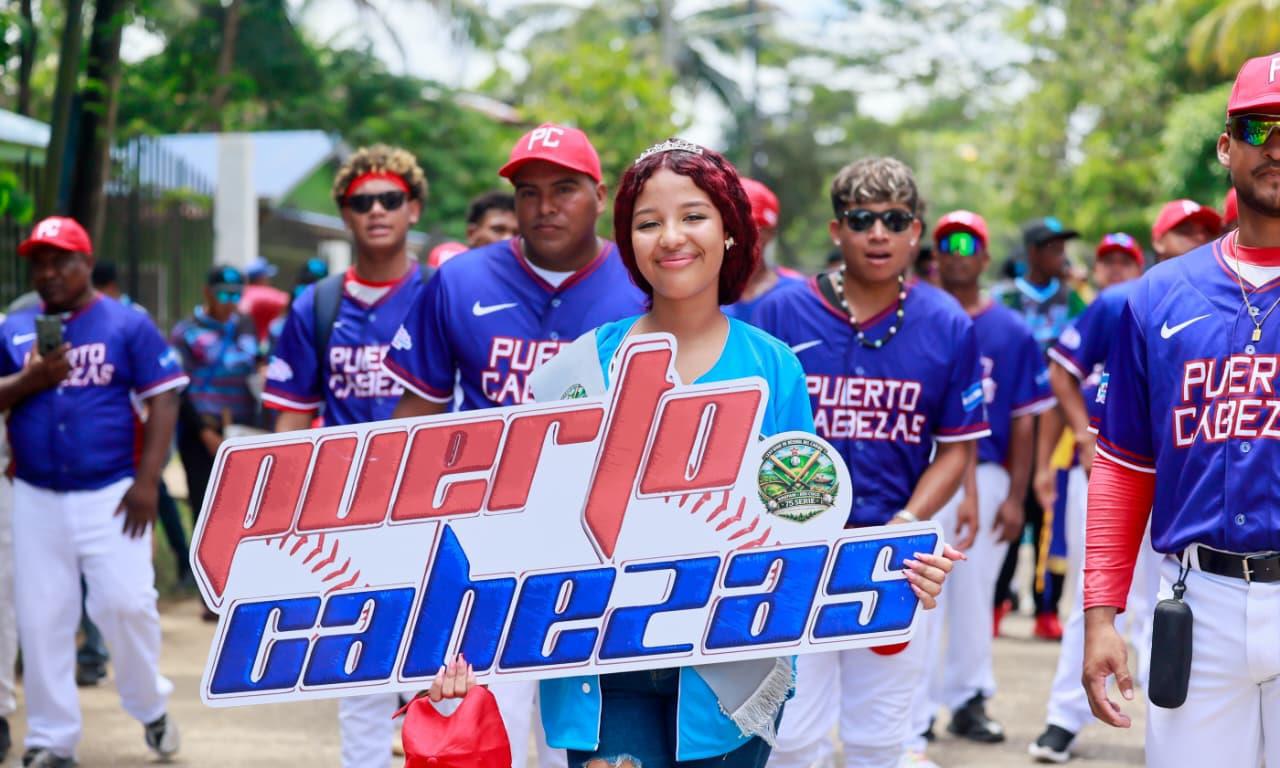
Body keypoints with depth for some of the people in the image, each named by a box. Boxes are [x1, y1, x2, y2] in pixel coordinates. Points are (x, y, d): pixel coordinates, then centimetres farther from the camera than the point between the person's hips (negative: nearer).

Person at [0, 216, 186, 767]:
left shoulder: (128, 325, 0)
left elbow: (162, 401, -4)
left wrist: (147, 482, -12)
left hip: (111, 495, -3)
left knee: (125, 604, -9)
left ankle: (150, 708, 16)